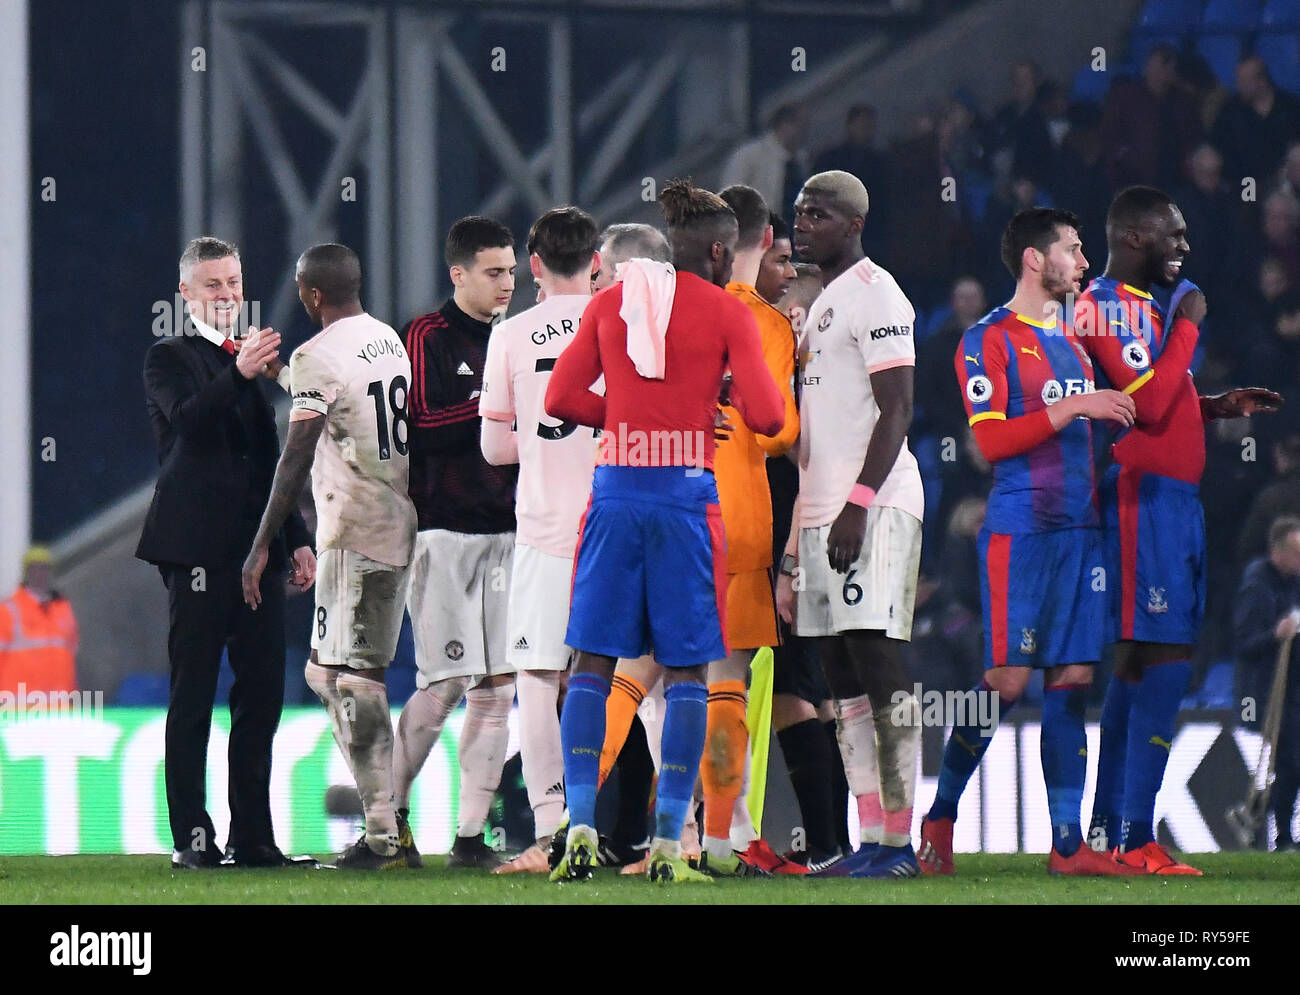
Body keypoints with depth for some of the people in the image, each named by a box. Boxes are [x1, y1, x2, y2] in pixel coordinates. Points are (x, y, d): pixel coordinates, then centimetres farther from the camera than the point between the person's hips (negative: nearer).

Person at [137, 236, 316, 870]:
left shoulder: (252, 358, 20)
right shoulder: (169, 359, 2)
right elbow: (187, 418, -19)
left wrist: (296, 539, 18)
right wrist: (238, 373, -33)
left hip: (259, 549, 6)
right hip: (199, 549, -6)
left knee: (261, 697, 5)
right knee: (193, 697, -5)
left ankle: (253, 837, 9)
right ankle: (192, 837, -4)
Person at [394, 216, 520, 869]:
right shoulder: (427, 337, -3)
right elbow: (421, 427, -13)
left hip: (506, 530, 6)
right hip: (446, 528, -6)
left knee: (497, 688, 1)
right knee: (443, 685, -9)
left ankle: (471, 834, 4)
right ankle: (391, 811, 8)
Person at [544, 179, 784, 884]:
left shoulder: (608, 303, 9)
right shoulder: (727, 314, -2)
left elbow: (562, 399, 8)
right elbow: (765, 417, -7)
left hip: (616, 488, 3)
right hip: (687, 494, -3)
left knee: (592, 661, 9)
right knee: (686, 671, 3)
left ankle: (580, 826, -3)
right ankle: (668, 844, -2)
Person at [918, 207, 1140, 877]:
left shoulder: (1071, 341, 20)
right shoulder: (989, 341, -4)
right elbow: (989, 440, -14)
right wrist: (1071, 407, -18)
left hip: (1078, 527, 7)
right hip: (1018, 530, -7)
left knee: (1072, 677, 2)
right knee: (1007, 679, -9)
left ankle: (1068, 843, 1)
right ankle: (939, 817, 5)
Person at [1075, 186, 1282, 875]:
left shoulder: (1148, 306, 20)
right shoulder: (1107, 307, -12)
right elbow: (1148, 403, -21)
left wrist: (1219, 406, 16)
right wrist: (1187, 326, -11)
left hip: (1173, 500, 11)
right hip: (1145, 498, -11)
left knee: (1138, 662, 11)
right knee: (1165, 657, -15)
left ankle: (1106, 831, 15)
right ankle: (1135, 841, -17)